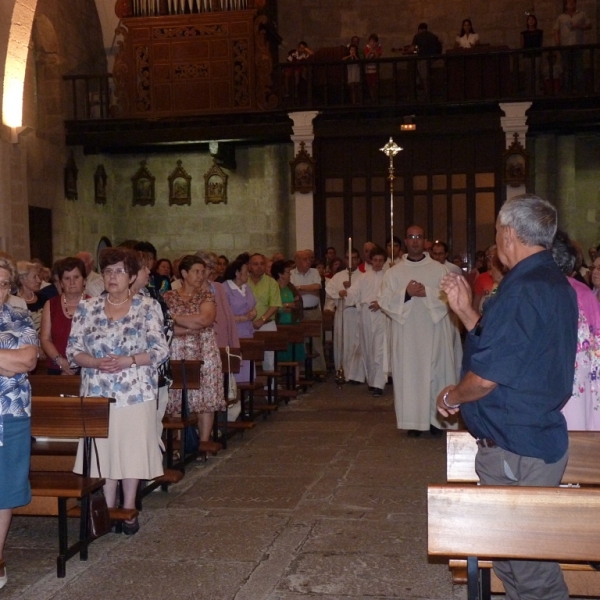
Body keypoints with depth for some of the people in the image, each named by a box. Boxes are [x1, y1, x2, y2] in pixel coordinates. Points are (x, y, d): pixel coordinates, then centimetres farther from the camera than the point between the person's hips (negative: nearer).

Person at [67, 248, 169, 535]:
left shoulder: (148, 307, -1)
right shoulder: (86, 308, 5)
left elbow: (161, 350, -5)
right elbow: (73, 350, 2)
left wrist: (129, 360, -19)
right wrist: (97, 363, -16)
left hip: (136, 393, -2)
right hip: (98, 393, 2)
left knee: (132, 449, 5)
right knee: (103, 449, 7)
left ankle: (129, 509, 19)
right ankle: (108, 508, 22)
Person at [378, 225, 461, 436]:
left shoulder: (439, 269, 5)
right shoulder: (394, 272, 7)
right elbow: (384, 301, -1)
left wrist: (427, 292, -17)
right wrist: (406, 293, -16)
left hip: (434, 331, 0)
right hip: (407, 333, 1)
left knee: (436, 372, 1)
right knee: (409, 373, 1)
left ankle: (436, 418, 10)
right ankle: (413, 420, 7)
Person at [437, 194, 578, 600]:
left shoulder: (523, 290, -21)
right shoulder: (554, 283, 12)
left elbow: (487, 375, -23)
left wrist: (451, 396, -5)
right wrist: (465, 310, 12)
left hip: (515, 451, -10)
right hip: (541, 440, 10)